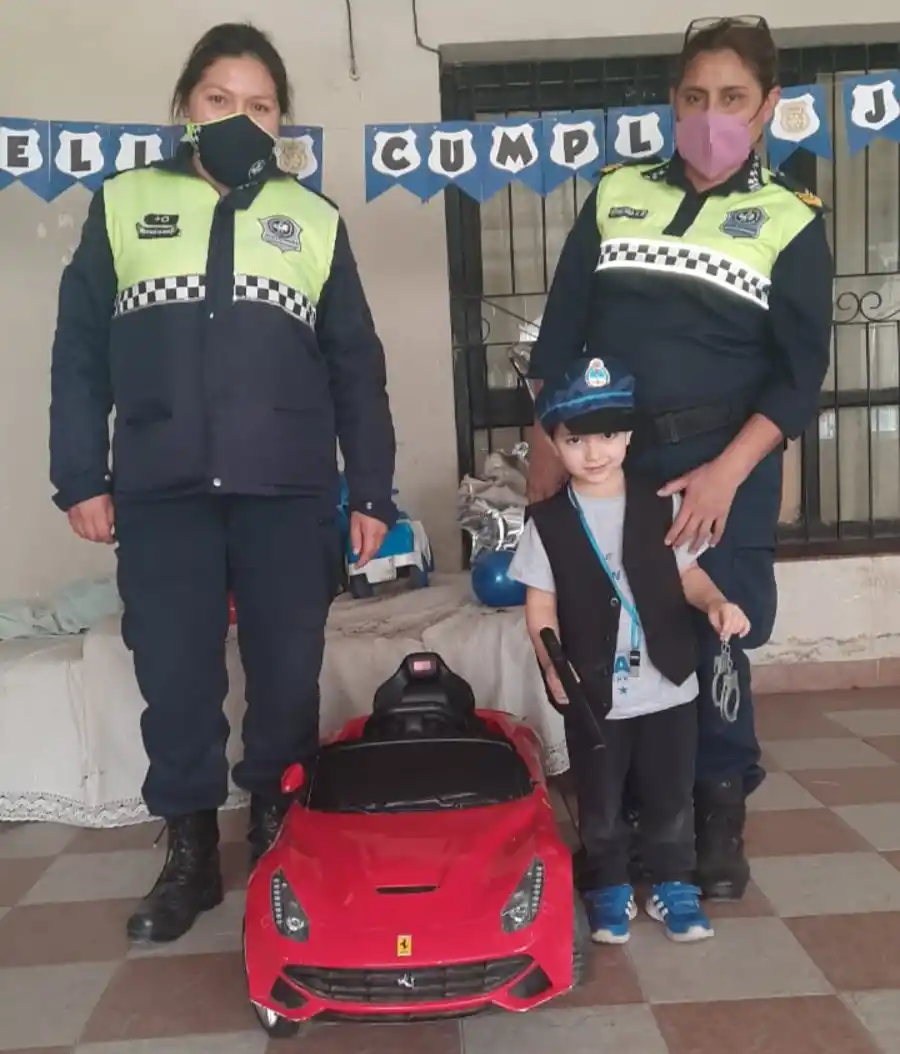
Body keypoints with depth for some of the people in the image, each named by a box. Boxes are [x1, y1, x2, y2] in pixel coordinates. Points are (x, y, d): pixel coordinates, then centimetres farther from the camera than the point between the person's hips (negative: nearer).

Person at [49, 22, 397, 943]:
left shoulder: (314, 220, 11)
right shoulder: (123, 204, 9)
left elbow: (356, 367, 9)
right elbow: (80, 351, 7)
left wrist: (371, 491, 4)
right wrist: (79, 477, 1)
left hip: (288, 494, 1)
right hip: (159, 494, 0)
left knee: (288, 678, 5)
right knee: (174, 682, 3)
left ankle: (280, 838, 27)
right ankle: (190, 856, 21)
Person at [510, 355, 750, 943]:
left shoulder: (662, 505, 0)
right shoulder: (547, 521, -4)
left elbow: (688, 572, 6)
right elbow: (541, 602, -3)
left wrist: (717, 603, -14)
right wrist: (554, 666, -16)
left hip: (668, 685, 1)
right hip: (592, 692, -1)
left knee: (670, 796, 14)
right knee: (600, 801, 13)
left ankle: (674, 883, 32)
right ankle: (609, 886, 32)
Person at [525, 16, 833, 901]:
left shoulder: (791, 223, 2)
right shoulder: (614, 194, 8)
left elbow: (798, 375, -4)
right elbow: (559, 336, 8)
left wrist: (723, 475, -16)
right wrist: (547, 452, 2)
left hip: (726, 470, -2)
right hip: (607, 460, 2)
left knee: (714, 644, 1)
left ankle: (719, 813, 21)